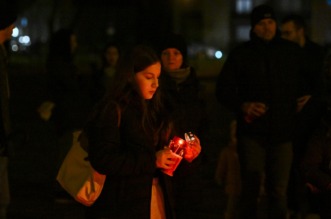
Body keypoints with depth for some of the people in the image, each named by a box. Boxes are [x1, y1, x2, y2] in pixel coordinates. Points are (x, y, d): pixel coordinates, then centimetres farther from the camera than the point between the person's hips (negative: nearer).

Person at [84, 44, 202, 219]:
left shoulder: (154, 110, 14)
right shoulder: (112, 110, -8)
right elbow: (102, 160, -18)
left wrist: (185, 154, -3)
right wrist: (152, 160, -19)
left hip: (158, 200, 6)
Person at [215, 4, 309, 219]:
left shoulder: (292, 51, 7)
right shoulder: (241, 54, 3)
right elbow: (223, 90, 3)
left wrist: (305, 96, 3)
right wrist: (242, 105, -14)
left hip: (283, 131, 1)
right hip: (252, 131, -1)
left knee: (278, 191, 1)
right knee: (251, 188, 1)